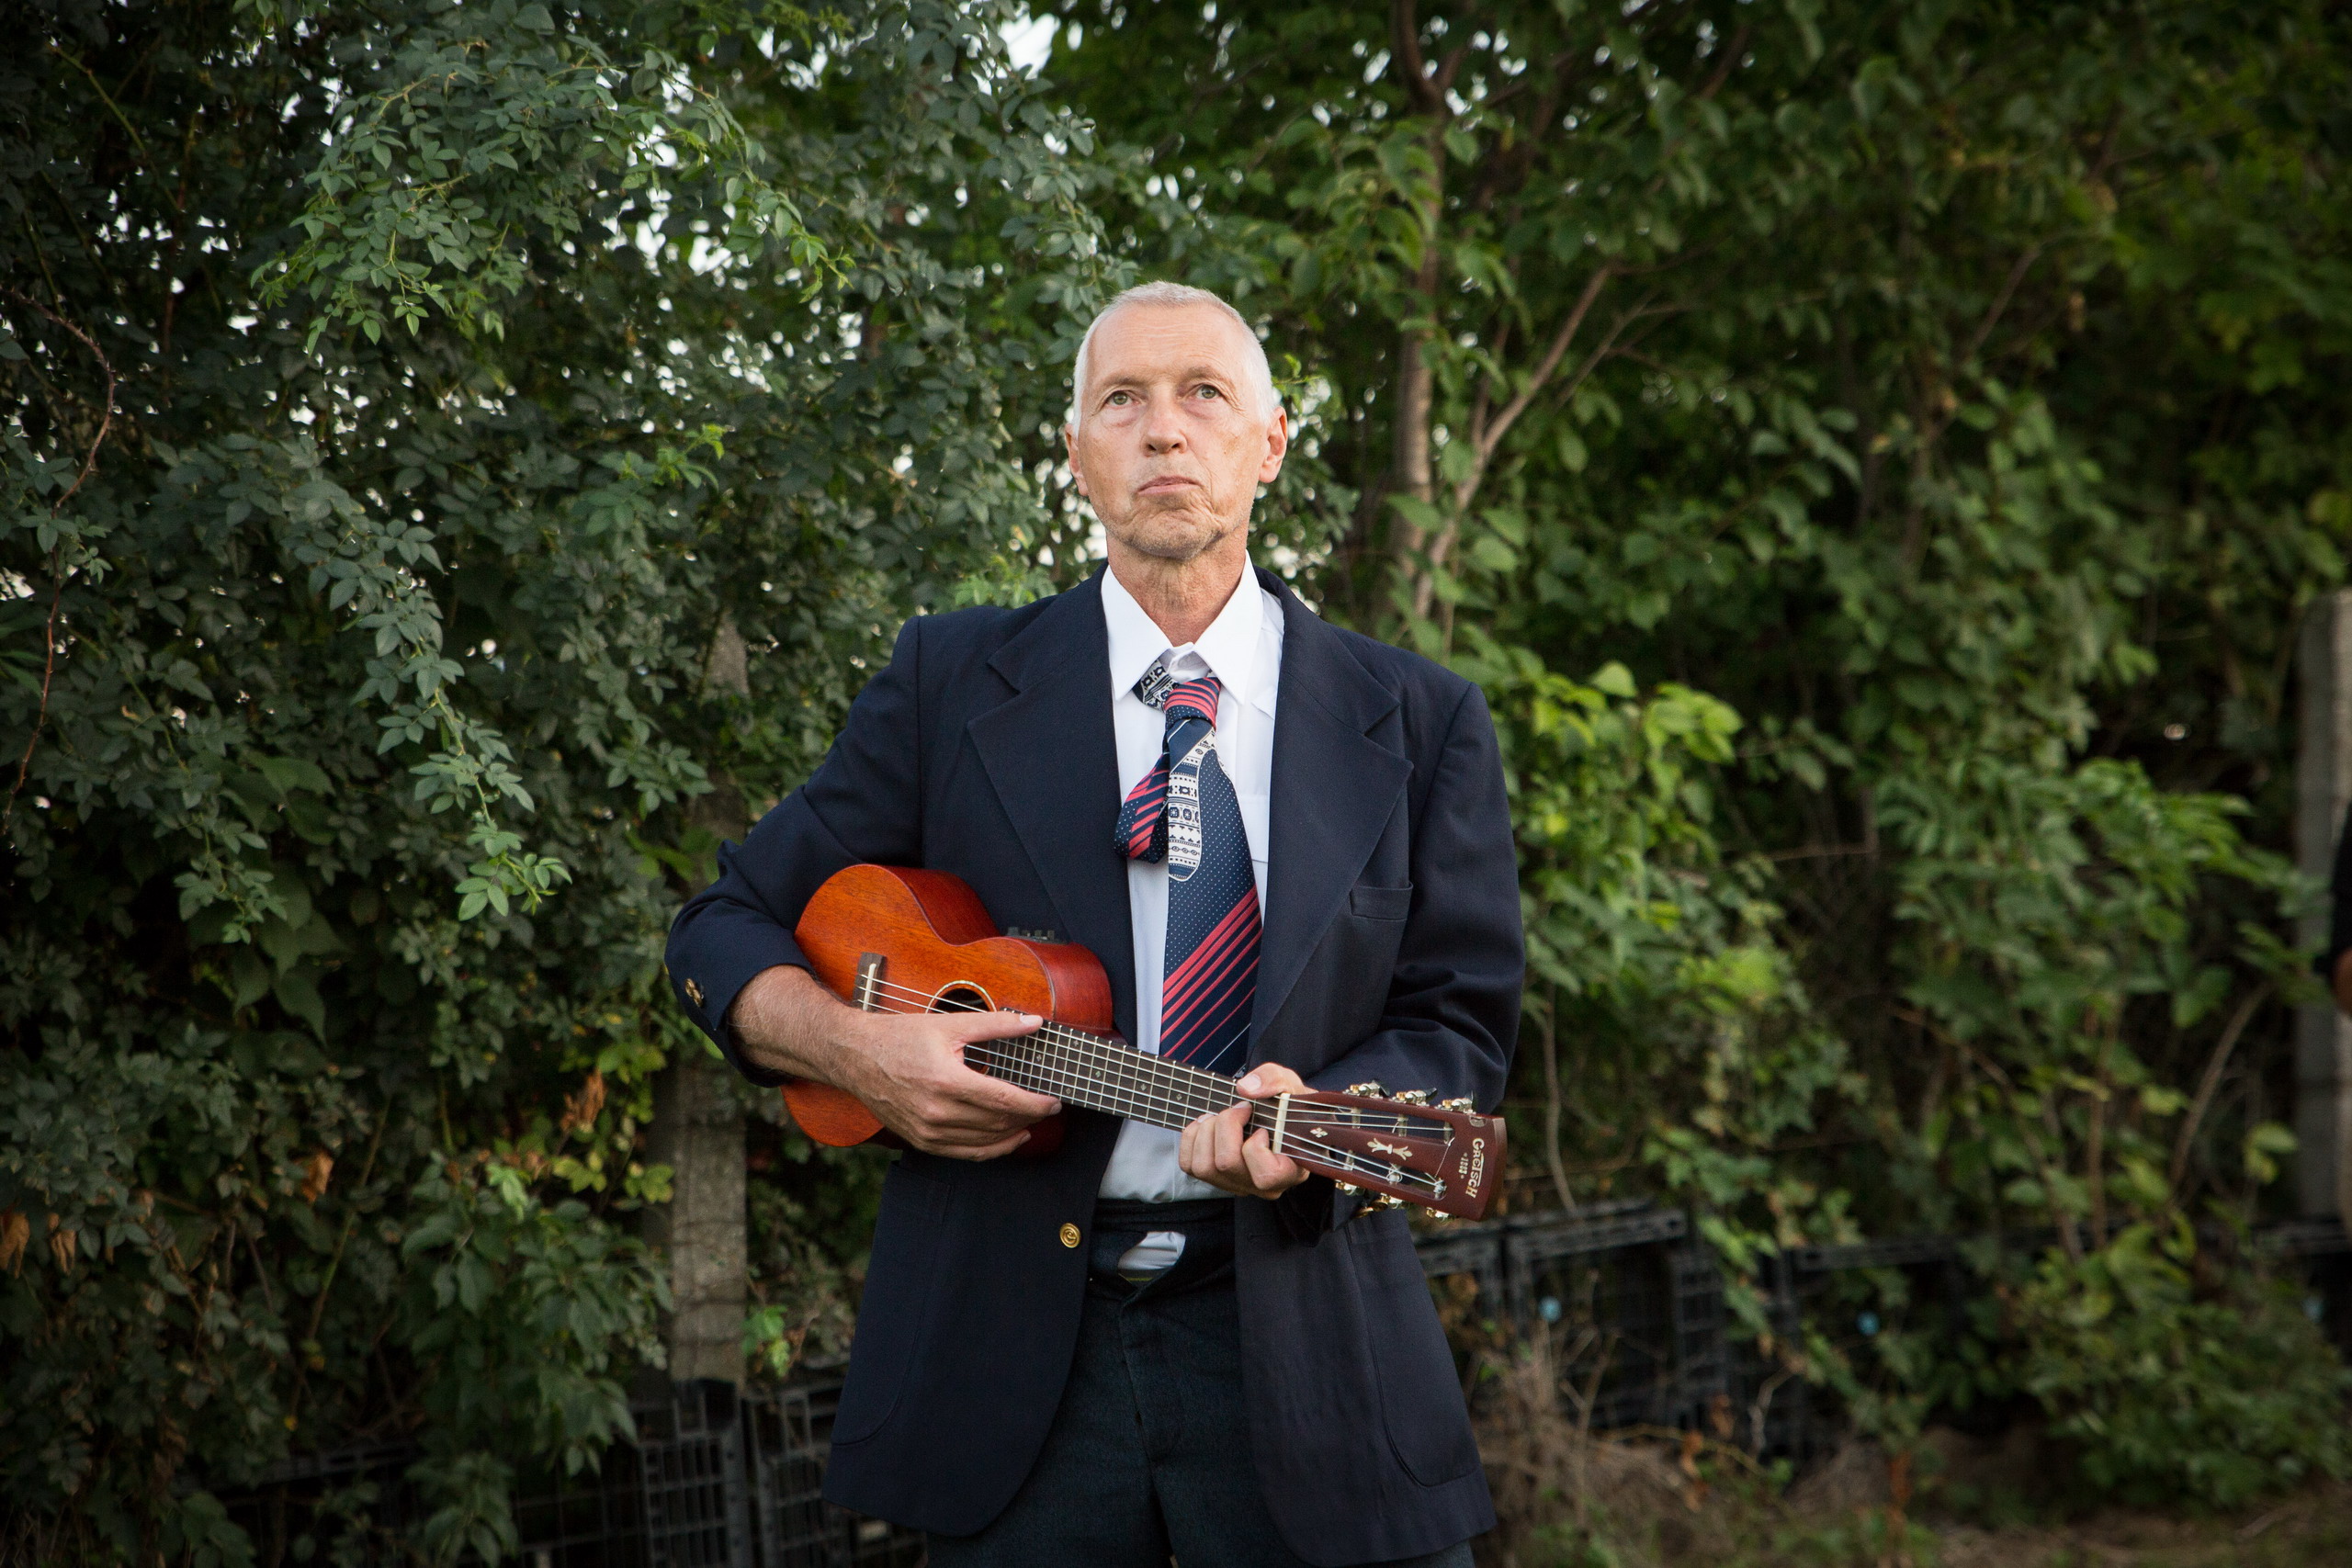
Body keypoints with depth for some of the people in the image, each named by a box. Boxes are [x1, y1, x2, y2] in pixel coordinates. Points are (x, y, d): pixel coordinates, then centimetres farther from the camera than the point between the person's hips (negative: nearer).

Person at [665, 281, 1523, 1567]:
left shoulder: (1418, 723, 6)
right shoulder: (953, 681, 5)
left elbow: (1458, 1024, 3)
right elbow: (725, 932, 9)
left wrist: (1319, 1116, -18)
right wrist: (860, 1049, -11)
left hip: (1302, 1339, 0)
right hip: (1010, 1345, 0)